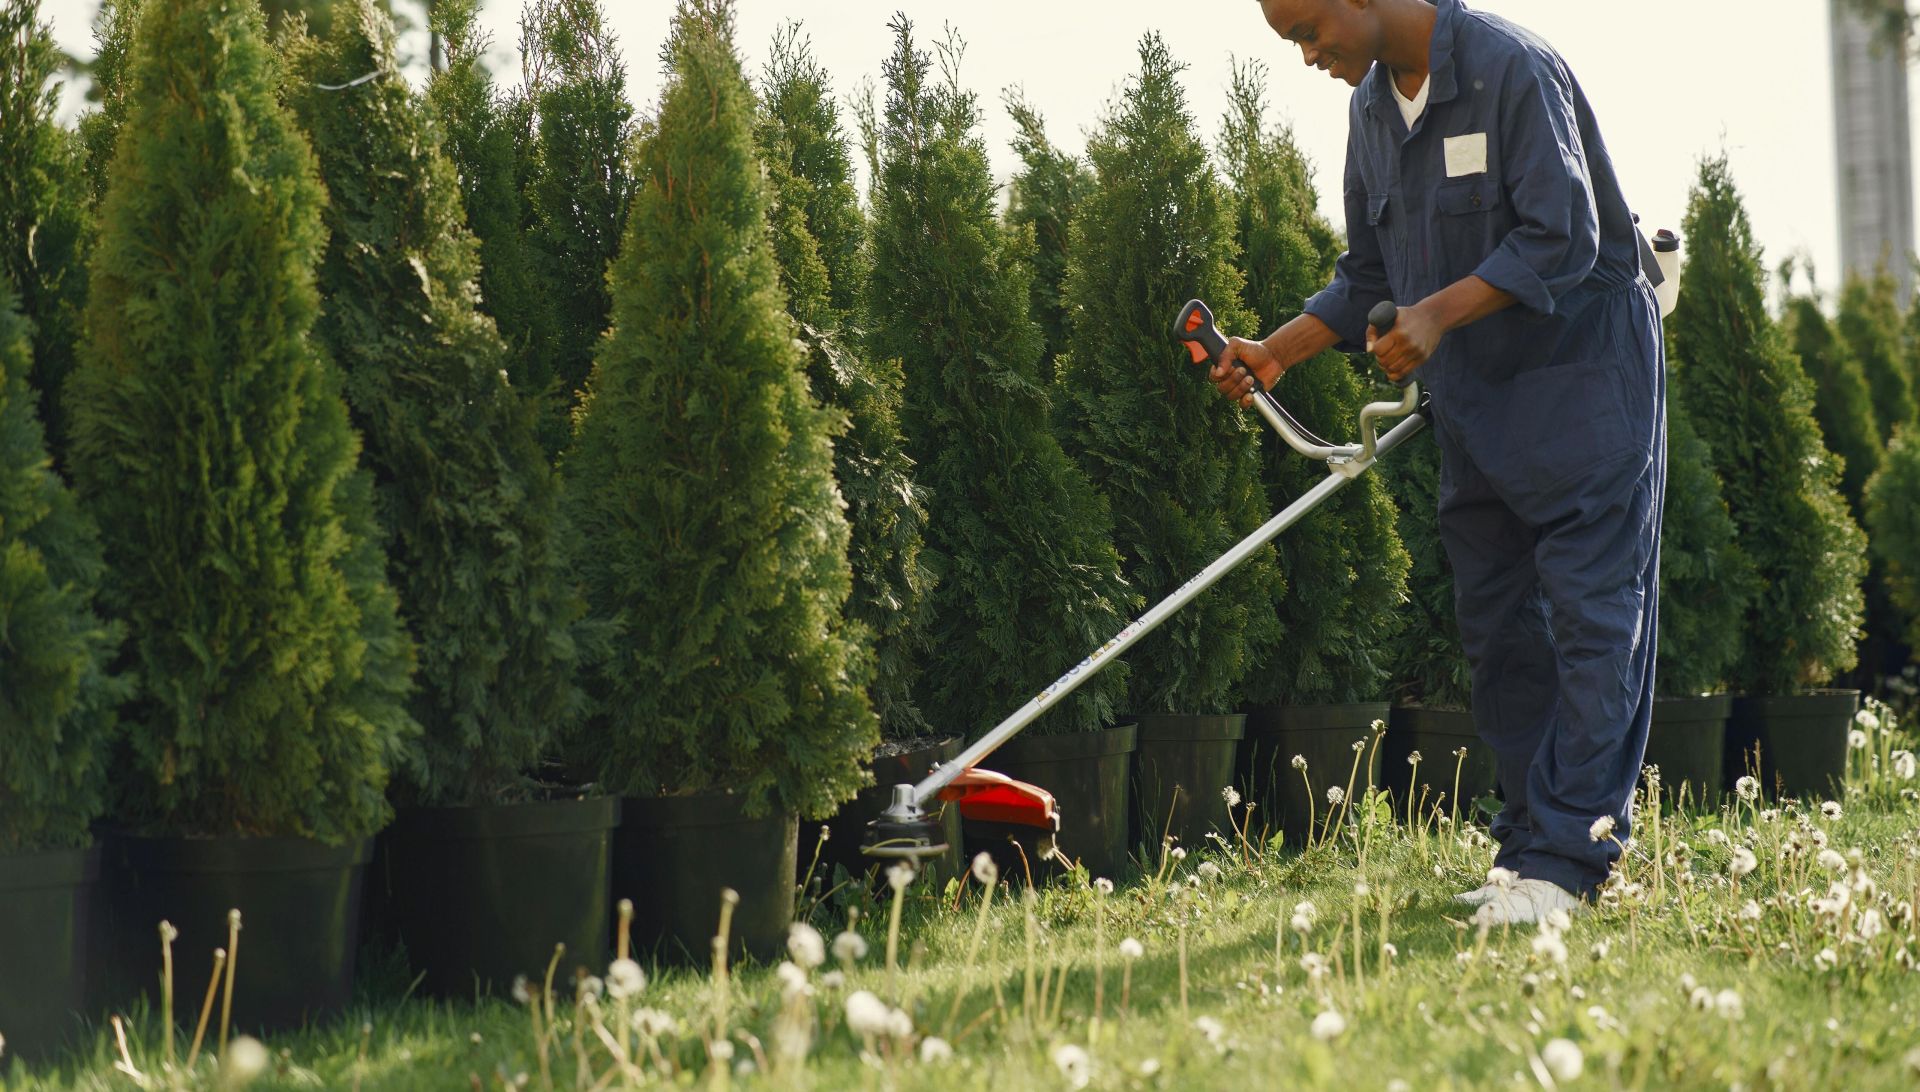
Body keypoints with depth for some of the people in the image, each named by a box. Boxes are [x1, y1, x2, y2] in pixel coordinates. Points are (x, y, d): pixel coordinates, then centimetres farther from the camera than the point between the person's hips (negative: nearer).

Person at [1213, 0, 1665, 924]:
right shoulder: (1371, 109, 8)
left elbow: (1562, 240, -23)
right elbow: (1369, 277, 16)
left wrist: (1439, 312, -28)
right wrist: (1277, 351, 4)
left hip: (1583, 372, -8)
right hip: (1473, 399, 8)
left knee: (1589, 612, -9)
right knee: (1497, 623, 6)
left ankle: (1565, 857, -12)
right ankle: (1532, 839, 11)